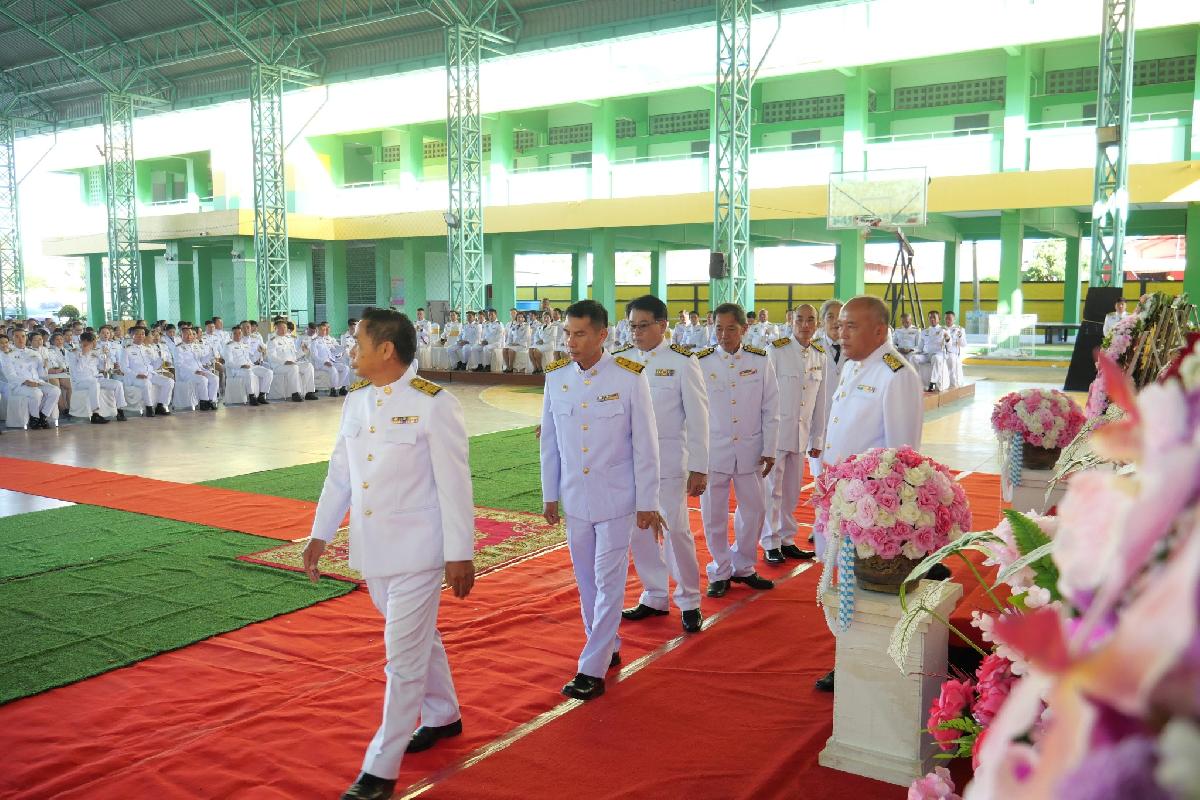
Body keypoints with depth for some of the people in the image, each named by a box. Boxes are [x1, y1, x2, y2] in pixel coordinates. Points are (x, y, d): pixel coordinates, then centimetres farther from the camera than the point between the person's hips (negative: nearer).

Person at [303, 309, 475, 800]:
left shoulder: (433, 404, -16)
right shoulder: (355, 403, 5)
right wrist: (319, 536, 11)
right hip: (371, 549, 7)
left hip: (416, 551, -7)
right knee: (419, 639, 22)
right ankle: (443, 716, 43)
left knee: (404, 656, 0)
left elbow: (454, 484, -14)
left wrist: (460, 554, -13)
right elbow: (339, 475, 12)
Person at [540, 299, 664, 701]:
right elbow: (549, 441, 7)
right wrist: (549, 495, 10)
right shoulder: (556, 377, -1)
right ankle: (608, 647, 33)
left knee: (608, 582, 1)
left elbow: (645, 445, -7)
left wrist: (646, 503, -6)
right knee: (587, 582, 14)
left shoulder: (629, 378, -11)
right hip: (574, 498, 4)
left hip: (617, 498, -4)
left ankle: (593, 669, 9)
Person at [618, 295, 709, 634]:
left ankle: (689, 601, 16)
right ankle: (654, 597, 26)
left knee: (675, 528, -2)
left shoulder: (682, 361, -6)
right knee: (639, 529, 9)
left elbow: (697, 416, -6)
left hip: (669, 459, -4)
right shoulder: (621, 359, 4)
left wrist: (699, 468, -8)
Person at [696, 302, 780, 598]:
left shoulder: (760, 361, -1)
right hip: (712, 450, -2)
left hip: (750, 450, 2)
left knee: (754, 510, 10)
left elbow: (770, 409, 3)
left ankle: (743, 567, 29)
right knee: (714, 514, 5)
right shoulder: (701, 362, -5)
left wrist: (769, 451, 1)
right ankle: (720, 572, 22)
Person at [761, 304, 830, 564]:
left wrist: (817, 439, 11)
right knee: (773, 488, 0)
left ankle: (786, 539, 23)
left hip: (802, 432, 5)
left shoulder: (821, 356, 7)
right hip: (777, 428, -5)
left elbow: (820, 401, 11)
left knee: (792, 490, 11)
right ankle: (770, 544, 10)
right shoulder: (776, 350, -8)